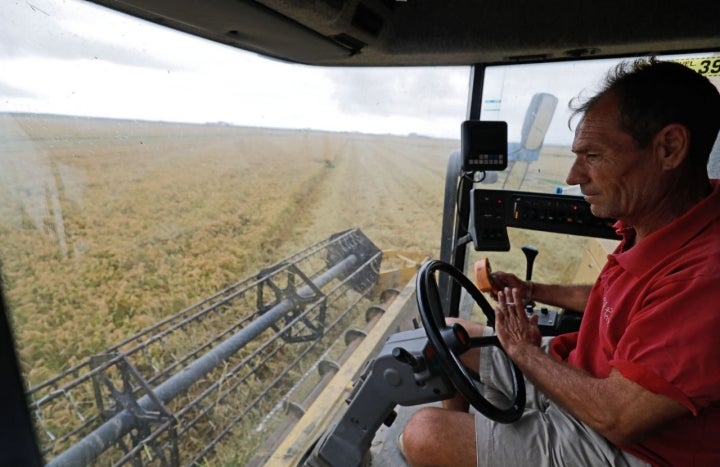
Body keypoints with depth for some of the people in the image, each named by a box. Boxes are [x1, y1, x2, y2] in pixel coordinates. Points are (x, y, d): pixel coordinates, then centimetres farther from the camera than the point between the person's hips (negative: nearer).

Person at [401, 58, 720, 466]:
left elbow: (616, 418, -28)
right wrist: (532, 291, 7)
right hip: (580, 374, 8)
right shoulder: (660, 220, -5)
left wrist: (522, 350, -14)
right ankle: (459, 428, 31)